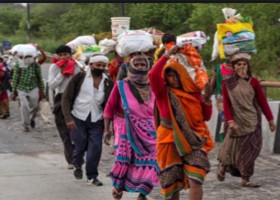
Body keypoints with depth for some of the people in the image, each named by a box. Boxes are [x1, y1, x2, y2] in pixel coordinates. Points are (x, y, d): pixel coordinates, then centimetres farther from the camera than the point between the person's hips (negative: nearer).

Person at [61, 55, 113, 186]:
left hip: (96, 121, 2)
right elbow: (66, 98, -4)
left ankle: (92, 176, 10)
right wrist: (68, 118, -12)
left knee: (95, 148, -6)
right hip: (78, 119, -2)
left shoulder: (107, 83, 3)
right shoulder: (80, 78, -5)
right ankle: (77, 166, 36)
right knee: (80, 147, 4)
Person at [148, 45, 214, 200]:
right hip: (170, 141, -1)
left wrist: (207, 98, -7)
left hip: (193, 141, 1)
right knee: (172, 184, 8)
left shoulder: (193, 92, 7)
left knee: (195, 181, -15)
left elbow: (206, 117, 8)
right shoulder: (163, 92, -1)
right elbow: (153, 74, -21)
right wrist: (168, 54, -15)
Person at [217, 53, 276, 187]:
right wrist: (230, 120, -15)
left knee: (249, 150, 2)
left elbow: (262, 101, 3)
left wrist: (270, 119, 4)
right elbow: (226, 104, -4)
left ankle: (245, 179, 10)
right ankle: (222, 167, 29)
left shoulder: (253, 82, 1)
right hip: (237, 121, -2)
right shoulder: (227, 83, -1)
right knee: (232, 148, 1)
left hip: (252, 121, 2)